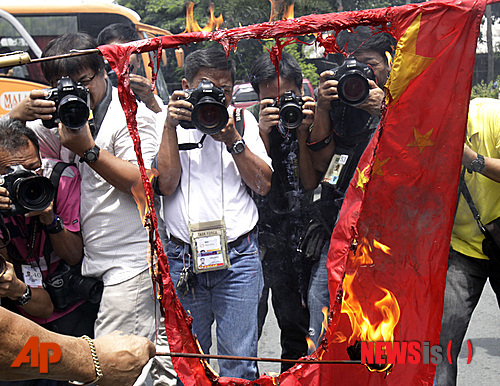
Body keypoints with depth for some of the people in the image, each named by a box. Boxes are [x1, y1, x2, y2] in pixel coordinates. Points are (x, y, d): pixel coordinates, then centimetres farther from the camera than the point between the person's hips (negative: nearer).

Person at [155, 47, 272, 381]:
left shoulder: (243, 120, 9)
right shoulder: (170, 121, 5)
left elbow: (263, 184, 1)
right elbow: (166, 184, -7)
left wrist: (232, 138, -9)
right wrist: (171, 127, -10)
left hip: (238, 257, 0)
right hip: (183, 259, 0)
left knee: (239, 363, 3)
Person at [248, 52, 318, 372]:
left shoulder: (306, 118, 0)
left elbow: (310, 183, -6)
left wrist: (302, 133, -16)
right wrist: (263, 133, -21)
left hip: (295, 236, 2)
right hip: (254, 234, -2)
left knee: (297, 325, 13)